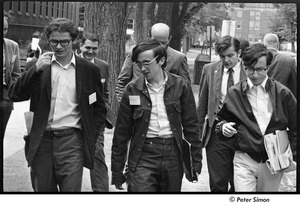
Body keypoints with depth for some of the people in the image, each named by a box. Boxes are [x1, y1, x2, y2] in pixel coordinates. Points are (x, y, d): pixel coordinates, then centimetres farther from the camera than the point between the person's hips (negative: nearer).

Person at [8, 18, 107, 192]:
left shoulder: (89, 70, 4)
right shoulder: (38, 67, 6)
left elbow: (99, 109, 9)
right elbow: (15, 96, -3)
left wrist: (90, 139, -1)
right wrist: (35, 70, -14)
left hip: (72, 140, -2)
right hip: (41, 140, 2)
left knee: (71, 189, -6)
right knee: (42, 189, 11)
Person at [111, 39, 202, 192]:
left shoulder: (180, 86, 0)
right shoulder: (132, 90, -1)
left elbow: (191, 125, 5)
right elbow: (122, 132, 3)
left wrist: (196, 160, 2)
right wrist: (117, 170, 4)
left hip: (173, 155, 1)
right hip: (143, 155, -1)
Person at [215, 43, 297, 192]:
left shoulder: (282, 93, -2)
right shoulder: (234, 93, 2)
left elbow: (295, 127, 5)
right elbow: (222, 118, 15)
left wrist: (293, 156, -2)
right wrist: (223, 126, -8)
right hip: (244, 159, 0)